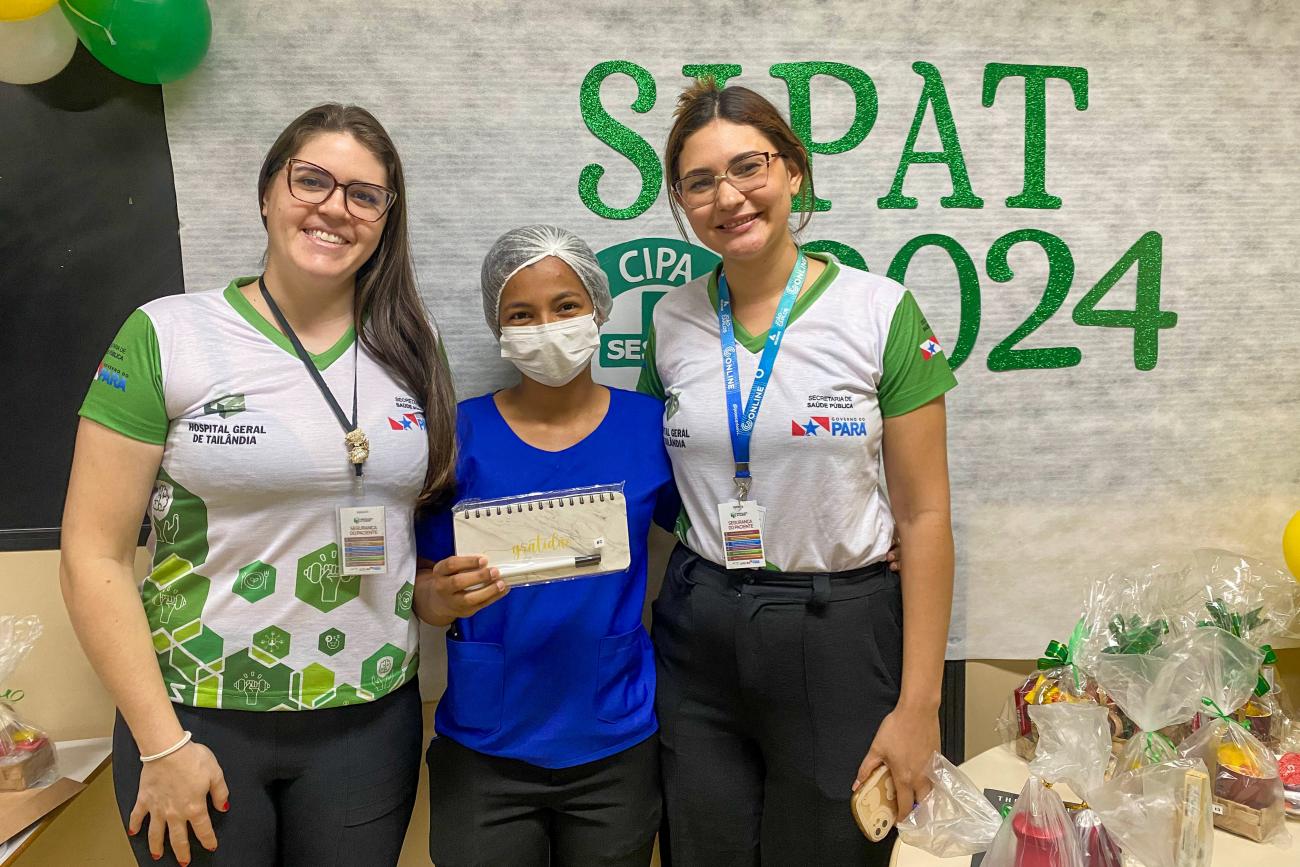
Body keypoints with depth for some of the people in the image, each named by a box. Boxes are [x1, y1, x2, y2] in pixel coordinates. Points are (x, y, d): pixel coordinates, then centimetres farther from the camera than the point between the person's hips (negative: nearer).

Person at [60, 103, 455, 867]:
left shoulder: (411, 351, 2)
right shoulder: (167, 335, -7)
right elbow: (94, 555, -7)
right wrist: (162, 743, -9)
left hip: (373, 722, 3)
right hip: (199, 720, -2)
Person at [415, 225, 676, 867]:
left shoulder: (648, 424, -5)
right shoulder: (460, 432, -7)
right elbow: (424, 589, -1)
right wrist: (443, 598, -24)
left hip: (616, 744, 1)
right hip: (483, 750, 0)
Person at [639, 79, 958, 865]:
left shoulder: (880, 312, -9)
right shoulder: (672, 322, 2)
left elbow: (924, 515, -7)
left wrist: (918, 703, -8)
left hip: (840, 632, -3)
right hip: (697, 635, 3)